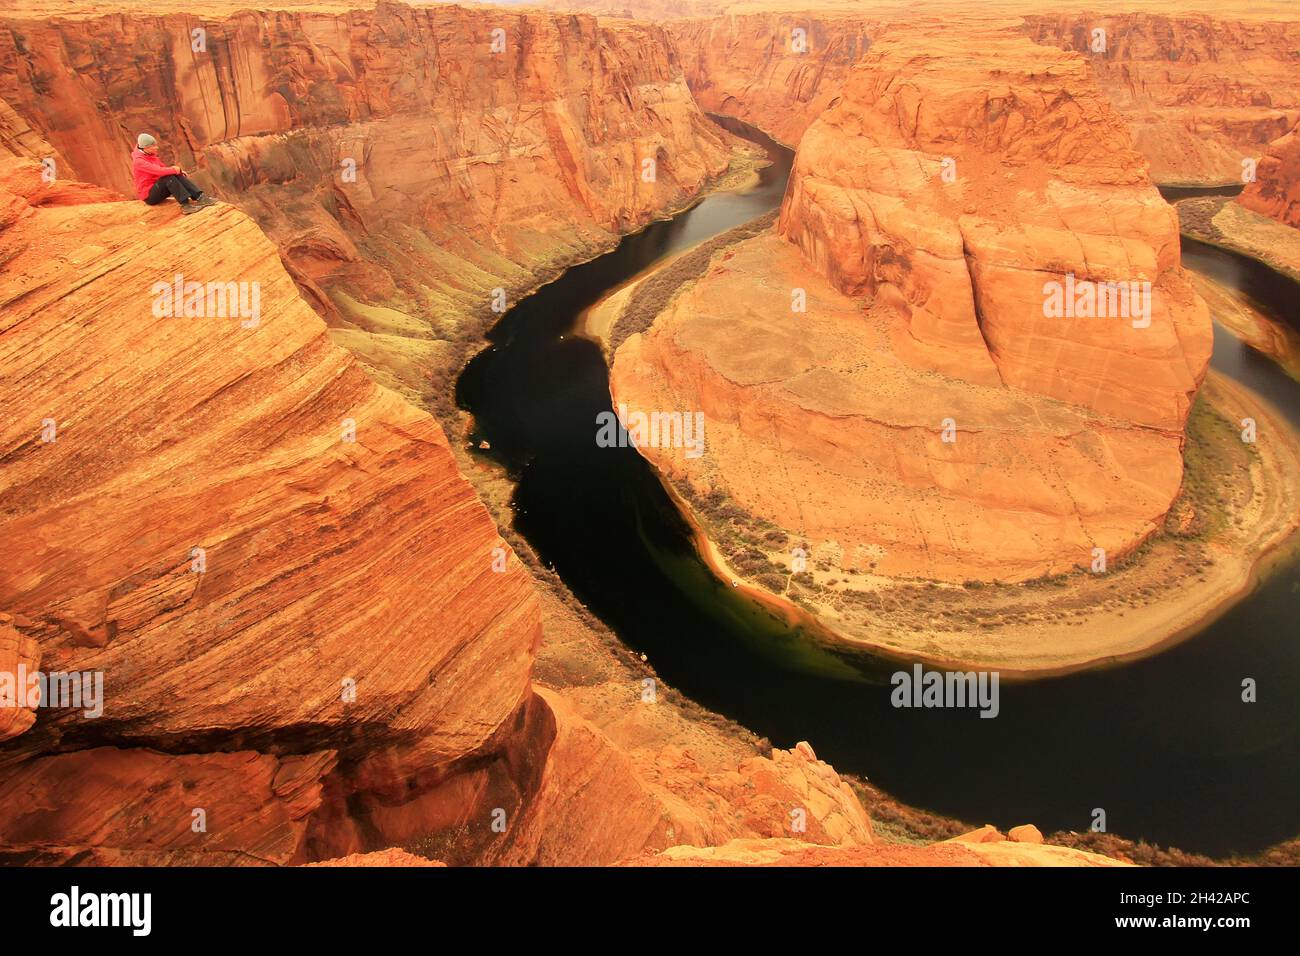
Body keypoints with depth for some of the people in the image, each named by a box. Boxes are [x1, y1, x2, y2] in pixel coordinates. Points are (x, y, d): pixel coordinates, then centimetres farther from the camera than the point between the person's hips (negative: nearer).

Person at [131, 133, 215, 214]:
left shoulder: (150, 155, 9)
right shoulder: (138, 161, -20)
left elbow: (163, 167, 12)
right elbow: (158, 171, -31)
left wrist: (179, 171, -5)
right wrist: (174, 170, -19)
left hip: (158, 188, 8)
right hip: (149, 196, -8)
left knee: (177, 176, -12)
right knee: (169, 177, -29)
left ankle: (200, 198, -26)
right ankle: (185, 205, -36)